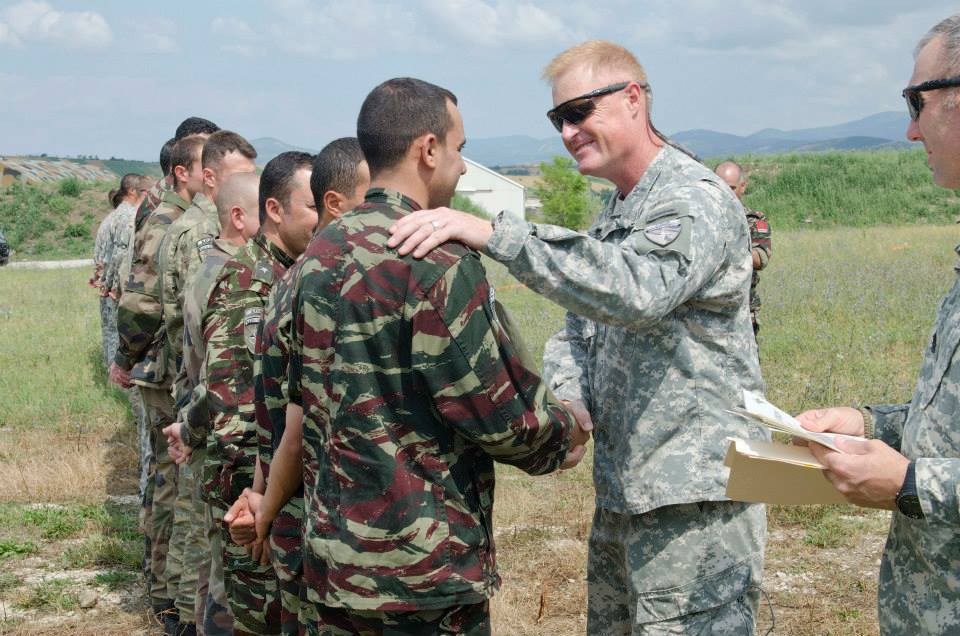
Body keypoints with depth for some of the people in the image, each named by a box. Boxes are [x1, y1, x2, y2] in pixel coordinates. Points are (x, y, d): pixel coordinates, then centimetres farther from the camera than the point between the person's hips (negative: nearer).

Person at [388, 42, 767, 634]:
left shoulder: (697, 200, -14)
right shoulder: (613, 216, 16)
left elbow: (637, 290, -34)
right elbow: (581, 334, 13)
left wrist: (494, 233, -36)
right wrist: (557, 404, -9)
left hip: (694, 501, -9)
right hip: (623, 494, 9)